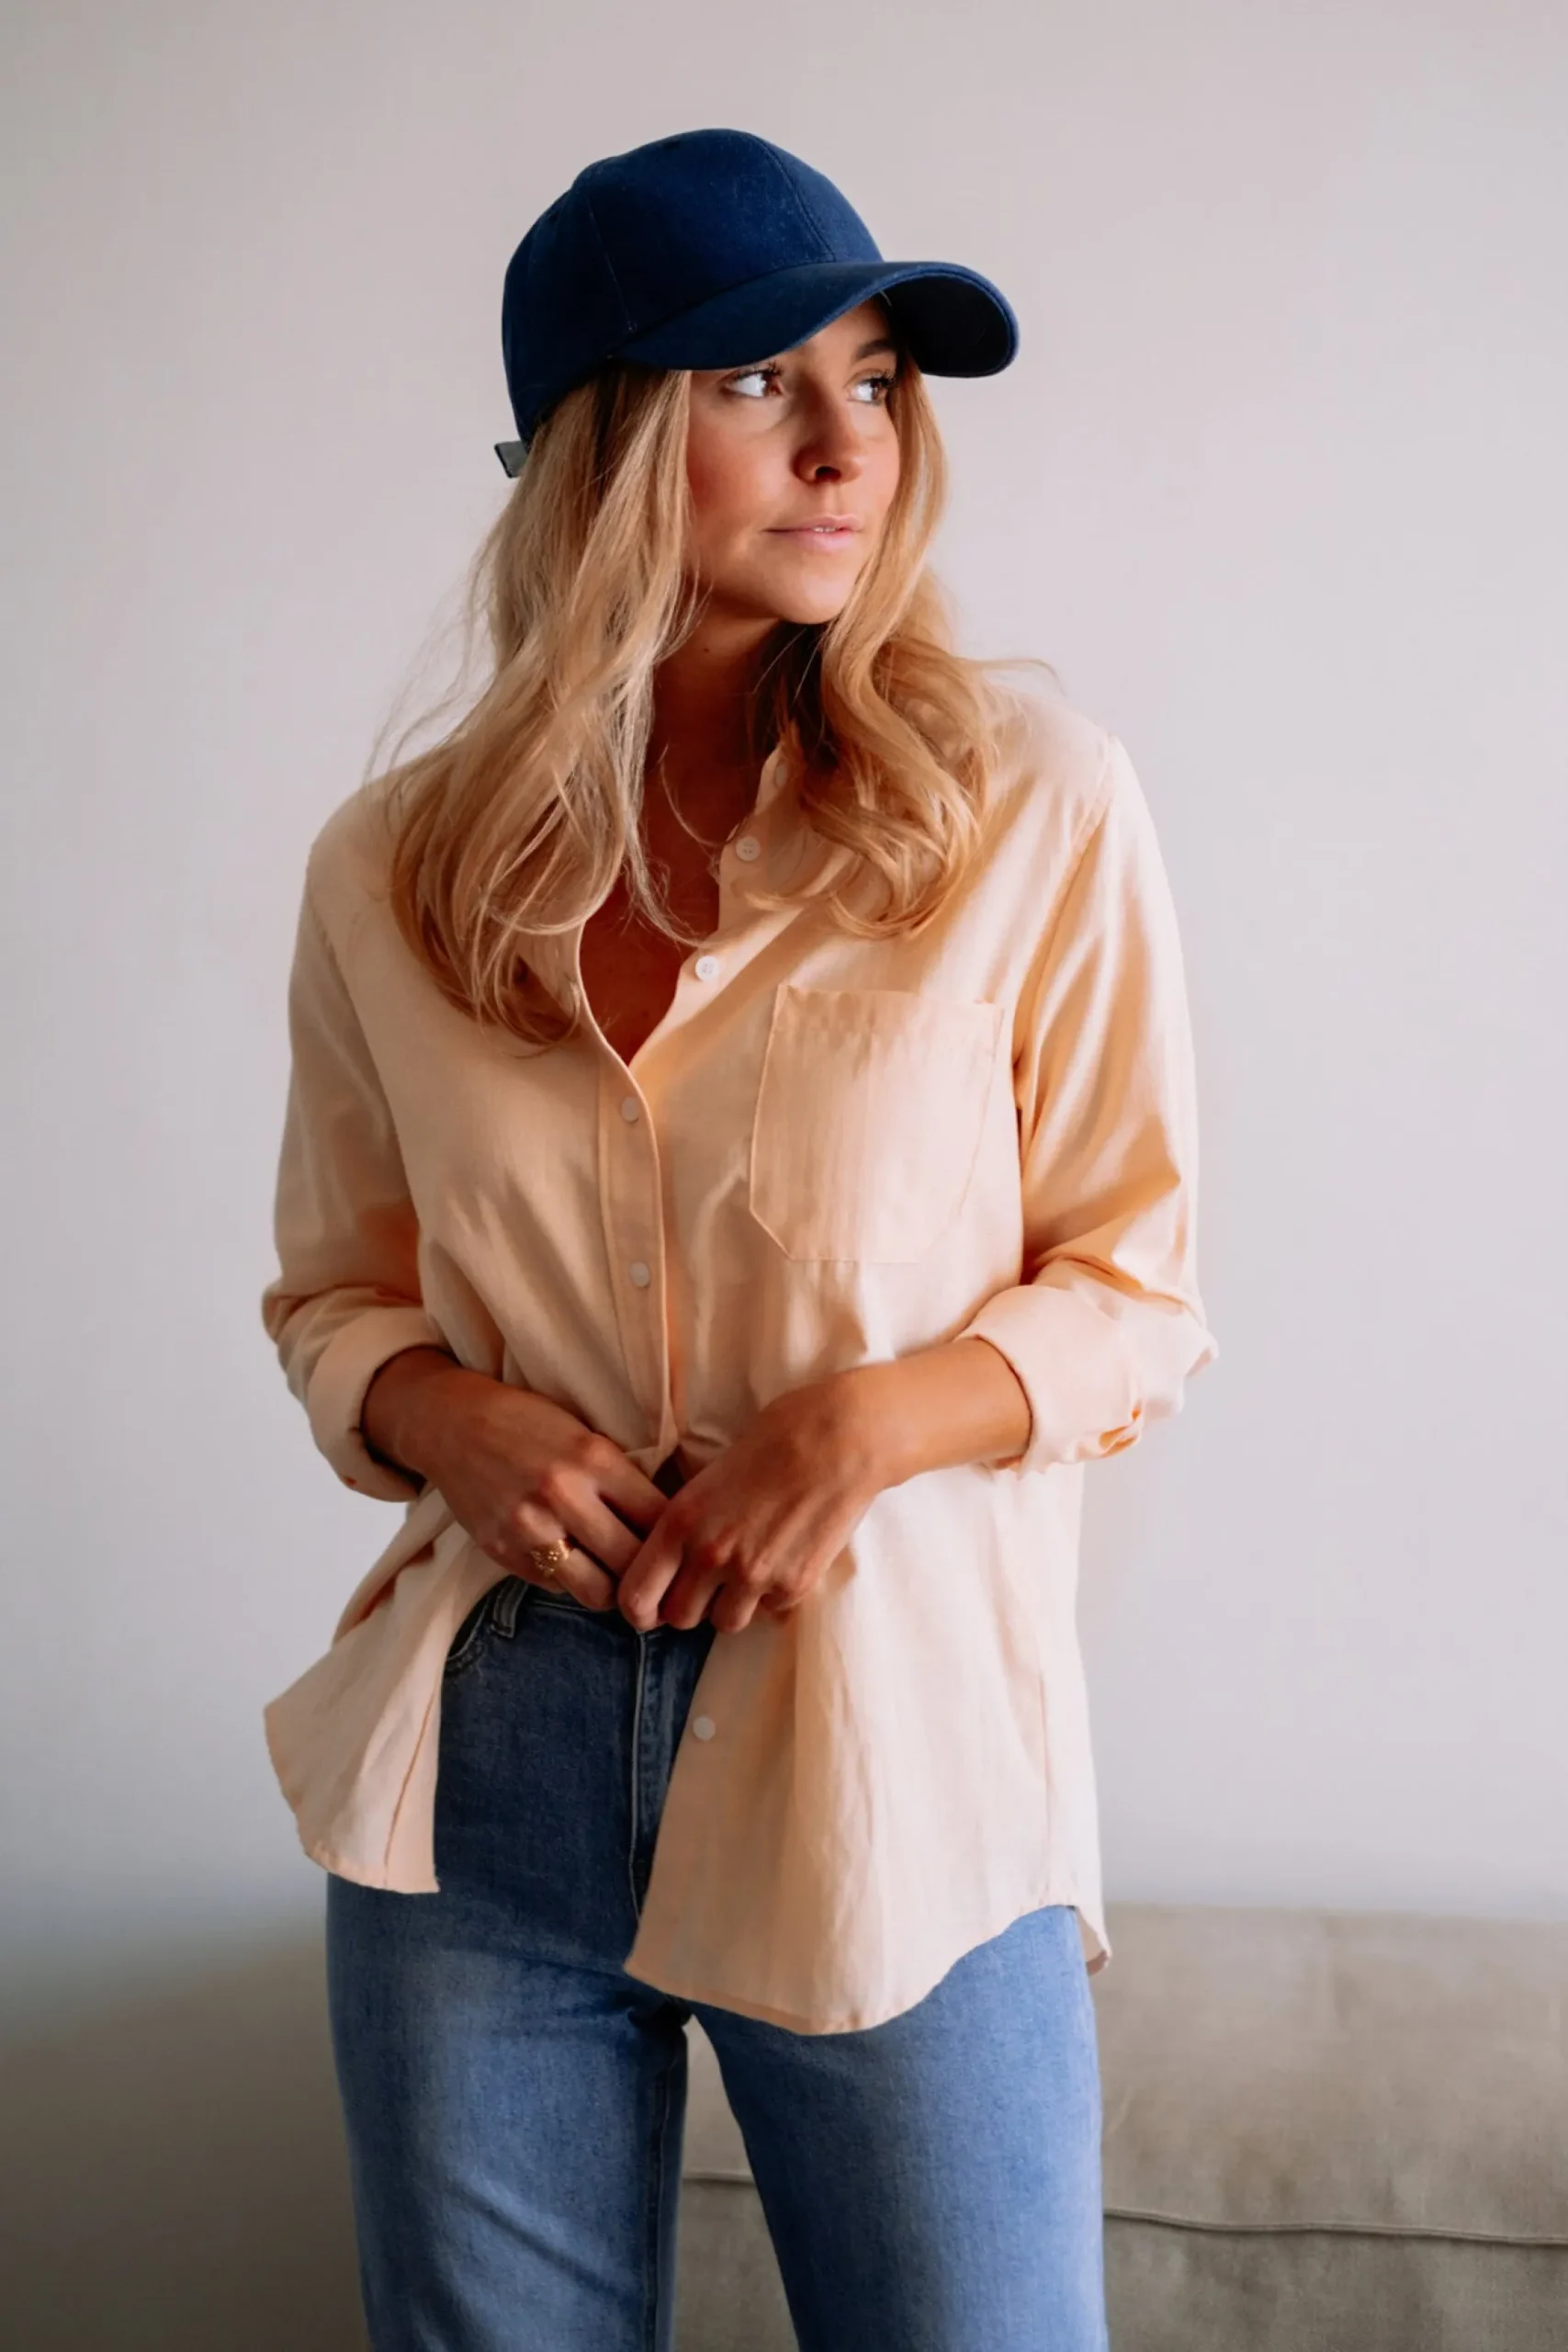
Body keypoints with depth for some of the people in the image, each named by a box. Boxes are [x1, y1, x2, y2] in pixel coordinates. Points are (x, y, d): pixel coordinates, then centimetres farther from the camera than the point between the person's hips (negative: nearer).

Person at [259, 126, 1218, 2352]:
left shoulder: (1032, 802, -5)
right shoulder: (391, 868, 2)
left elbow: (1140, 1292, 0)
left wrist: (881, 1413, -17)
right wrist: (451, 1424, -9)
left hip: (888, 1751, -2)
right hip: (480, 1771, 2)